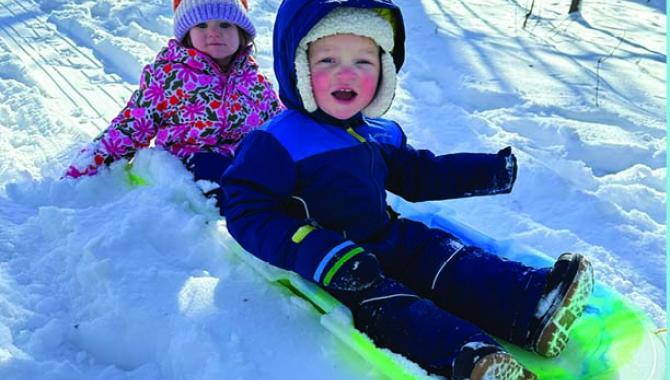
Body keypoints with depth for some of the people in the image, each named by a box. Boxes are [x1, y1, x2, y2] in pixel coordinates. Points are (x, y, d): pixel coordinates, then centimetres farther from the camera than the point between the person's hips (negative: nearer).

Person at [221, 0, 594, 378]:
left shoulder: (381, 134, 9)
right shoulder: (278, 142, -14)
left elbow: (417, 174, 24)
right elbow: (249, 212, -20)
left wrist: (486, 172, 17)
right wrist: (320, 256, -34)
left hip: (390, 238, 8)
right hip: (335, 265, -7)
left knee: (450, 261, -12)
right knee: (381, 301, -31)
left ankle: (533, 307, -29)